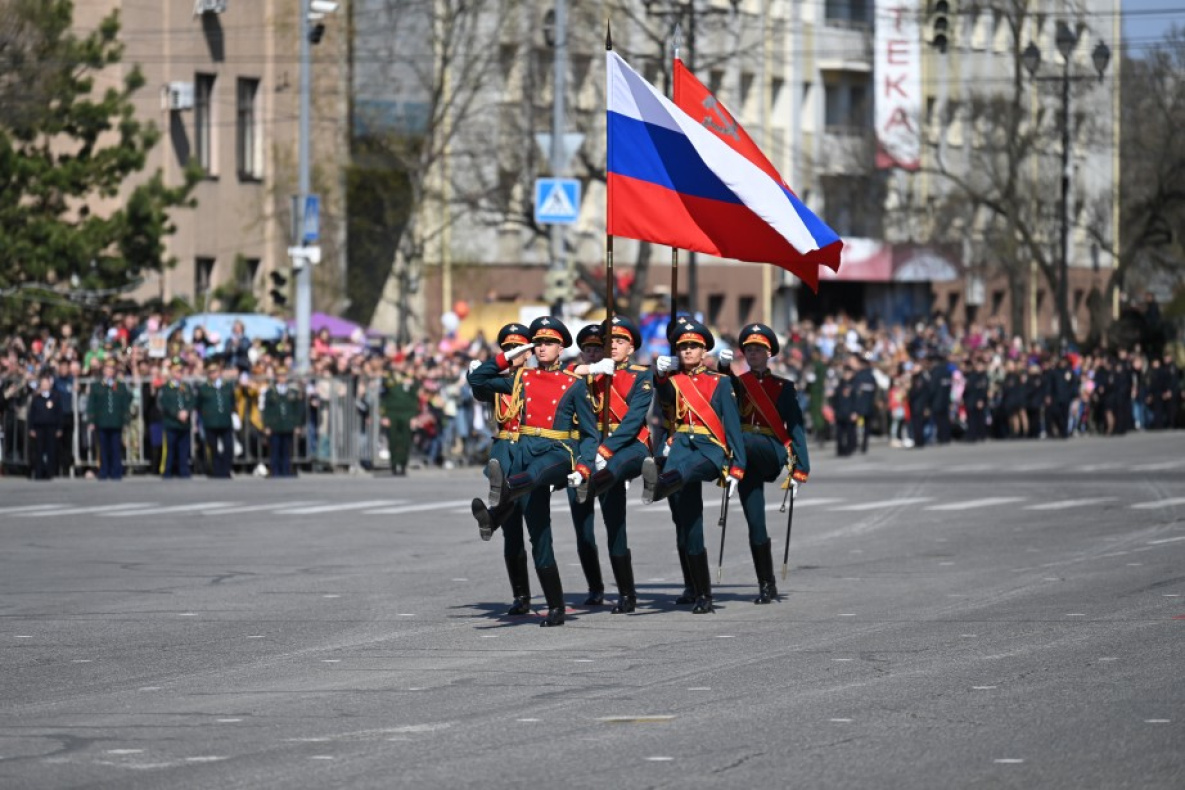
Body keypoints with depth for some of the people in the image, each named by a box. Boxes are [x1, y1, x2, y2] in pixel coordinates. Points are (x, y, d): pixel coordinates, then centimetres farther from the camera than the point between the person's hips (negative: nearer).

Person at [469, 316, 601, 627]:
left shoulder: (574, 385, 6)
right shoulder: (522, 380, 16)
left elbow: (591, 434, 6)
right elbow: (477, 379, 23)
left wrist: (583, 468, -10)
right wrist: (508, 356, 14)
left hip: (560, 452, -4)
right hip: (526, 451, 4)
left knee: (535, 470, -43)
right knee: (539, 538, -1)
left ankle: (502, 492, -77)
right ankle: (555, 609, 5)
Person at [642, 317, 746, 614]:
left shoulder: (720, 383, 13)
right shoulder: (672, 381, 20)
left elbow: (732, 425, 7)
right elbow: (665, 398, -4)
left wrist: (736, 468, -2)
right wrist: (660, 374, -25)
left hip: (710, 449, -3)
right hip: (680, 444, 3)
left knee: (684, 468, -39)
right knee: (686, 524, -6)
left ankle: (658, 485, -74)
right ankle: (699, 592, 2)